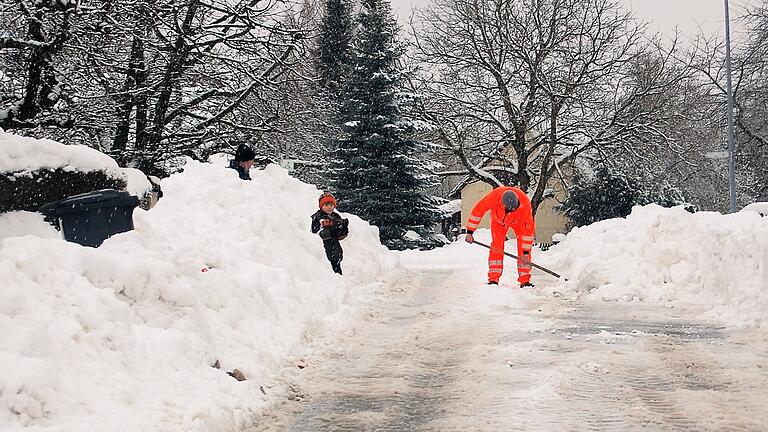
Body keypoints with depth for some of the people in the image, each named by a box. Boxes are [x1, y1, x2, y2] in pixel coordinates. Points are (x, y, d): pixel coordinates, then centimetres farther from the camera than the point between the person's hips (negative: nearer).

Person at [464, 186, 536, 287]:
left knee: (523, 247, -15)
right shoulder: (494, 196, -41)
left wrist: (526, 252, -30)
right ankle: (493, 279, -11)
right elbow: (477, 211, -26)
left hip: (519, 221, -1)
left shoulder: (524, 203, -40)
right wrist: (469, 232, -25)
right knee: (496, 246, -14)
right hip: (498, 220, 1)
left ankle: (525, 280, -10)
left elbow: (529, 228, -32)